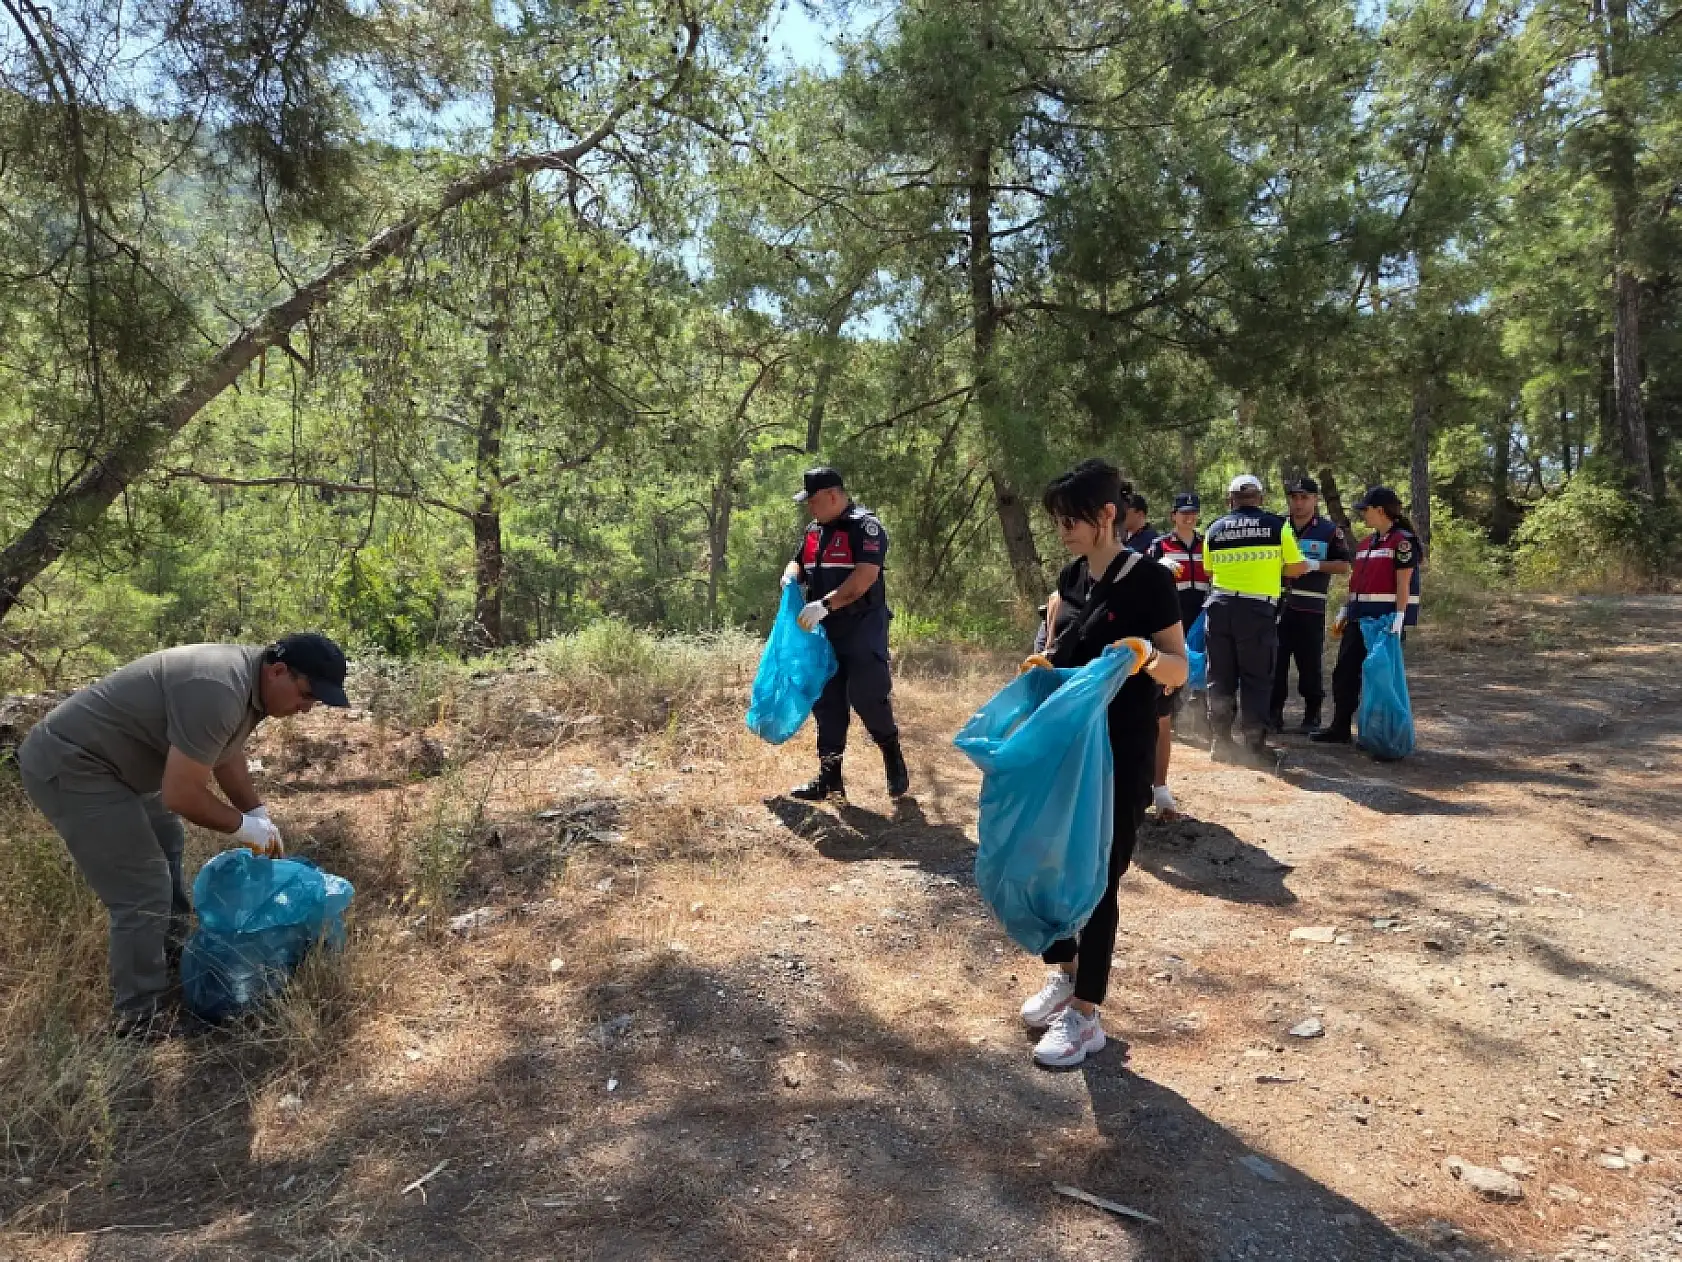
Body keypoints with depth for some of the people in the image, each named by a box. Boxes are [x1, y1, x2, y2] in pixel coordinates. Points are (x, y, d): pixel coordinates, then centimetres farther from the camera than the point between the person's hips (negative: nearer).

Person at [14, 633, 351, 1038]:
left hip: (102, 757, 11)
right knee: (144, 893, -9)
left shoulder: (249, 678, 0)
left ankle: (171, 947, 46)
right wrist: (242, 825, -13)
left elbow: (226, 755, 16)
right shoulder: (218, 691, -32)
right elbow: (181, 795, -28)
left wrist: (259, 815, 8)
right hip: (68, 766, -11)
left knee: (166, 840, 27)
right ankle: (142, 1019, 6)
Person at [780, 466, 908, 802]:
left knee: (866, 695, -14)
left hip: (862, 628, -8)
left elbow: (866, 575, -23)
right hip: (825, 630, 8)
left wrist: (825, 604, -30)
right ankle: (829, 778, 13)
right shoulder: (814, 530, 14)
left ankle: (893, 755, 11)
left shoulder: (865, 526, -11)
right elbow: (798, 562, 26)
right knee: (827, 703, 7)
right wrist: (791, 577, 0)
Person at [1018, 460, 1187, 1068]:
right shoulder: (1071, 577, 5)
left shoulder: (1147, 580, -15)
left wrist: (1149, 659, -34)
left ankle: (1085, 1016, 12)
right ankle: (1062, 975, 35)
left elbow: (1180, 670, -13)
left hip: (1120, 750, -7)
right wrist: (1044, 662, -3)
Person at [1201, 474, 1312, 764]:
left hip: (1220, 606, 3)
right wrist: (1313, 565, 27)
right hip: (1257, 609, -3)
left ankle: (1222, 742, 14)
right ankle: (1255, 746, 3)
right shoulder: (1277, 525, 0)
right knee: (1256, 680, 3)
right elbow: (1294, 568, 4)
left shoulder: (1214, 529, 8)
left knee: (1220, 678, 10)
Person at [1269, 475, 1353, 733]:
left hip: (1311, 608, -2)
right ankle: (1273, 714, 9)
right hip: (1277, 605, 3)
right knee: (1275, 661, 2)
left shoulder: (1330, 530, 3)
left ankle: (1312, 717, 13)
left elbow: (1344, 566, 1)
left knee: (1310, 664, 3)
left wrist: (1315, 565, -13)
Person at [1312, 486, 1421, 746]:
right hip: (1360, 617, 8)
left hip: (1386, 619, -8)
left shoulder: (1403, 540, -8)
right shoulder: (1366, 543, 16)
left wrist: (1398, 620, -20)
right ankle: (1340, 728, 18)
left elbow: (1403, 584, -14)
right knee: (1344, 672, 9)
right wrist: (1343, 614, 16)